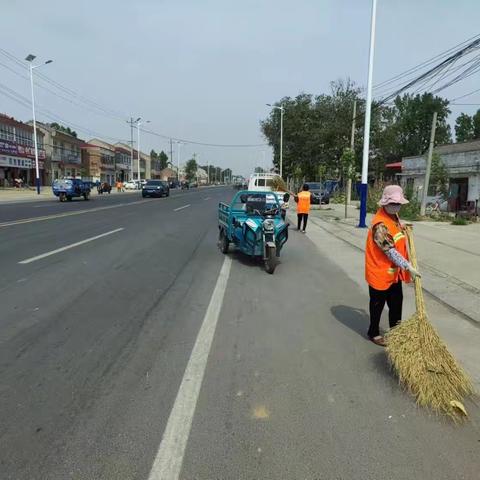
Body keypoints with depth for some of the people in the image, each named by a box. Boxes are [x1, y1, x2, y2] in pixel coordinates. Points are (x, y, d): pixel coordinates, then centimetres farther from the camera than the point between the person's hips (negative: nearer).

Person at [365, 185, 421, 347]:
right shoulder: (380, 224, -27)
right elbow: (390, 251, -28)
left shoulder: (394, 216, 3)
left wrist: (403, 228, 13)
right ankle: (374, 333, 28)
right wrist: (408, 267, -27)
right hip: (380, 272, -9)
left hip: (394, 272, 9)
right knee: (377, 305, 9)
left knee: (396, 303, 19)